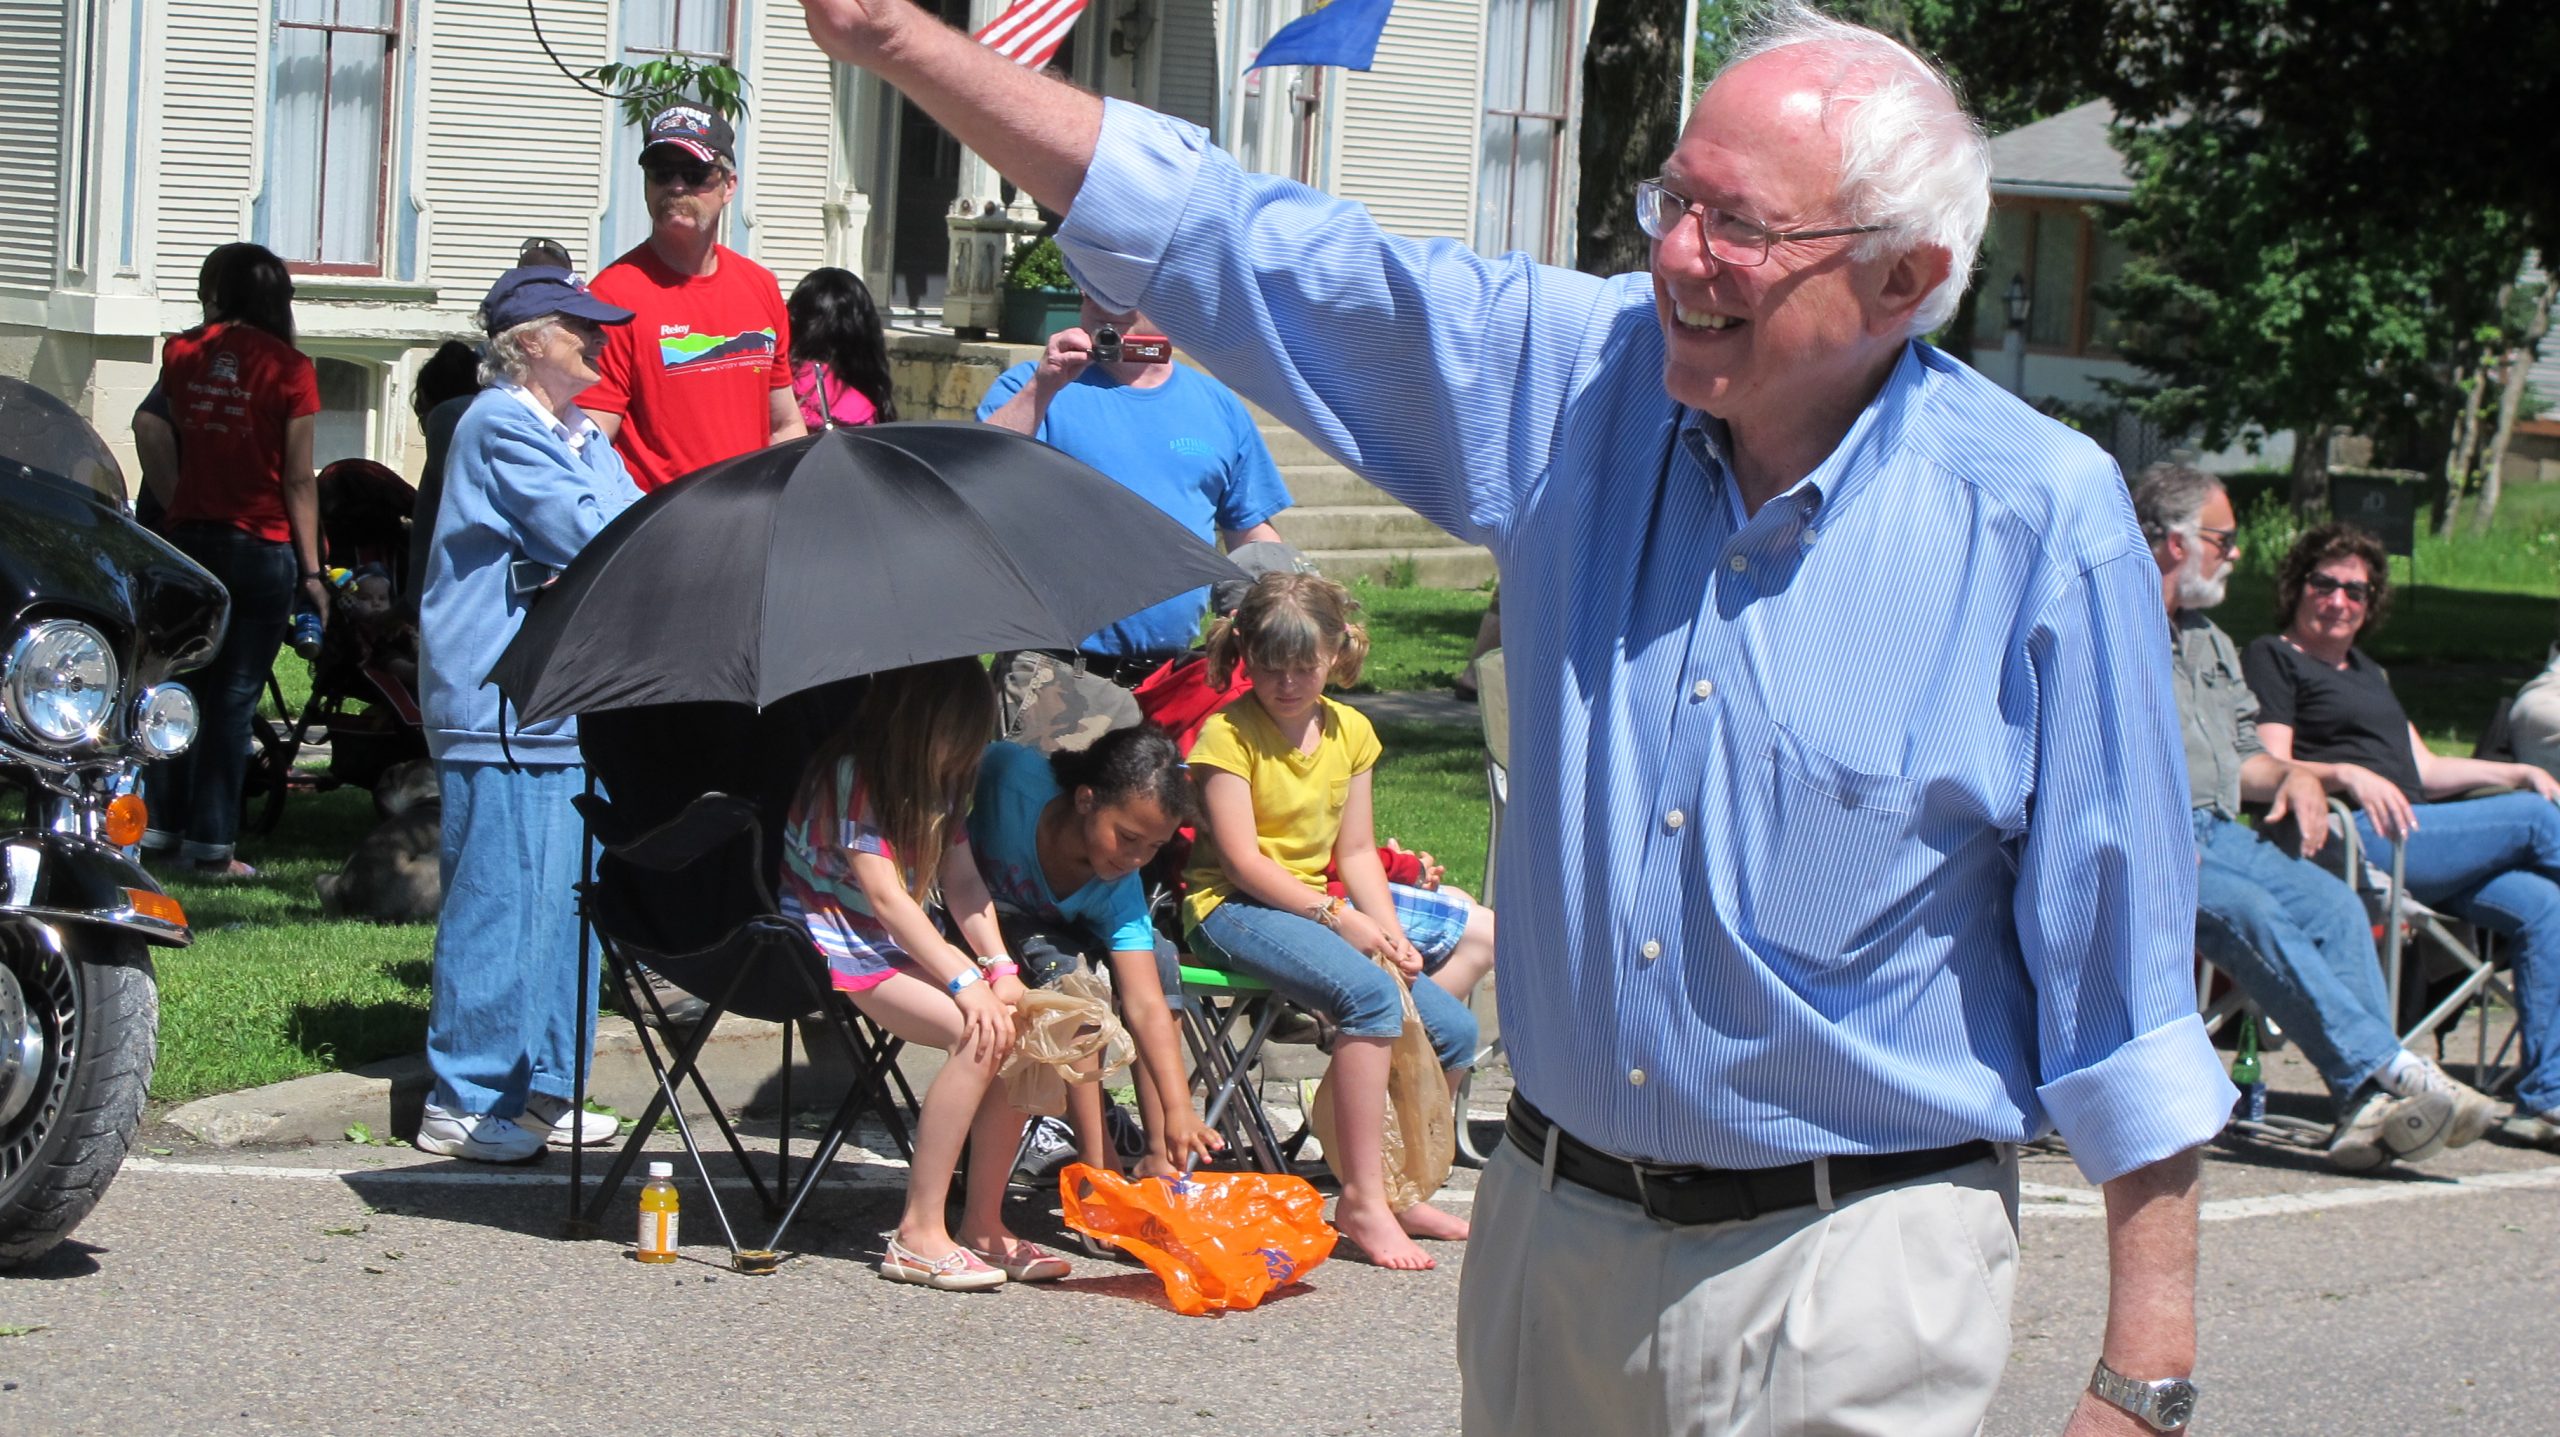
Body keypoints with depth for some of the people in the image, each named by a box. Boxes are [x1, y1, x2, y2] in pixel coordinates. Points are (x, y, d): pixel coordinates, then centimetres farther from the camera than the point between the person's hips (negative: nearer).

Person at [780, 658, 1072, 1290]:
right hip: (837, 947, -8)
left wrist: (1001, 970, -11)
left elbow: (963, 881, 5)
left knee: (1017, 1024, -16)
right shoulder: (852, 777, -16)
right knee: (979, 1033, -28)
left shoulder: (940, 782, 9)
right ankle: (918, 1236, -26)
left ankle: (983, 1224, -10)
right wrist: (965, 982, -26)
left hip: (905, 944, 8)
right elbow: (884, 895, -21)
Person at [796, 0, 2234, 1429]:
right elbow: (1225, 240, 2)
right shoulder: (1575, 375, -1)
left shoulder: (2043, 520, -12)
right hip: (1553, 1225, 5)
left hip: (1846, 1264, -4)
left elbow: (2124, 960, -9)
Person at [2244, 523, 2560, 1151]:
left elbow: (2423, 771, 29)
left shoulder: (2368, 673, 31)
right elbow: (2270, 768, -8)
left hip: (2409, 839, 8)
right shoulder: (2272, 658, 5)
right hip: (2355, 837, -8)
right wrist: (2348, 776, -24)